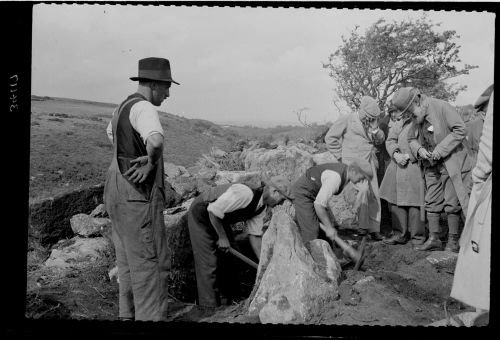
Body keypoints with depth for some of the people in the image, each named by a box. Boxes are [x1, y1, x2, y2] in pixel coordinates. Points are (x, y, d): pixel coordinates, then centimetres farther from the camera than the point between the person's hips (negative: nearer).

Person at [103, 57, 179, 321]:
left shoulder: (124, 107, 14)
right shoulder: (143, 108, -17)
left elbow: (111, 133, 37)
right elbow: (155, 141, -39)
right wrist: (151, 162, -18)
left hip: (119, 189, 10)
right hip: (138, 194, -10)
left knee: (129, 258, 18)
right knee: (150, 261, -3)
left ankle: (129, 314, 30)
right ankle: (150, 317, 2)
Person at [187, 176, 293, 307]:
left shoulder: (261, 208, -4)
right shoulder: (245, 194, -34)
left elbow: (255, 236, 2)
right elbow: (213, 210, -32)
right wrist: (222, 237, -21)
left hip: (218, 219, 9)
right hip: (201, 215, -9)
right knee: (209, 262, -9)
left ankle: (232, 299, 25)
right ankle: (210, 307, 2)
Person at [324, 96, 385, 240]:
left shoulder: (372, 122, 16)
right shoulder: (347, 120, -3)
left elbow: (380, 140, 14)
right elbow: (330, 137, -4)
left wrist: (374, 127, -5)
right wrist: (341, 157, -4)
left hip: (369, 163, 6)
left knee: (374, 196, 2)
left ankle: (374, 229, 9)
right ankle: (363, 226, 0)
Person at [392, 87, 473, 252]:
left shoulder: (442, 107, -15)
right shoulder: (416, 118, 7)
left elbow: (460, 130, -17)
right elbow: (411, 139, 15)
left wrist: (441, 149, -20)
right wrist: (419, 150, -8)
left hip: (451, 163, -7)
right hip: (431, 165, 7)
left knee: (452, 204, -2)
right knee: (431, 202, 7)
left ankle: (453, 240, 8)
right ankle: (434, 239, 14)